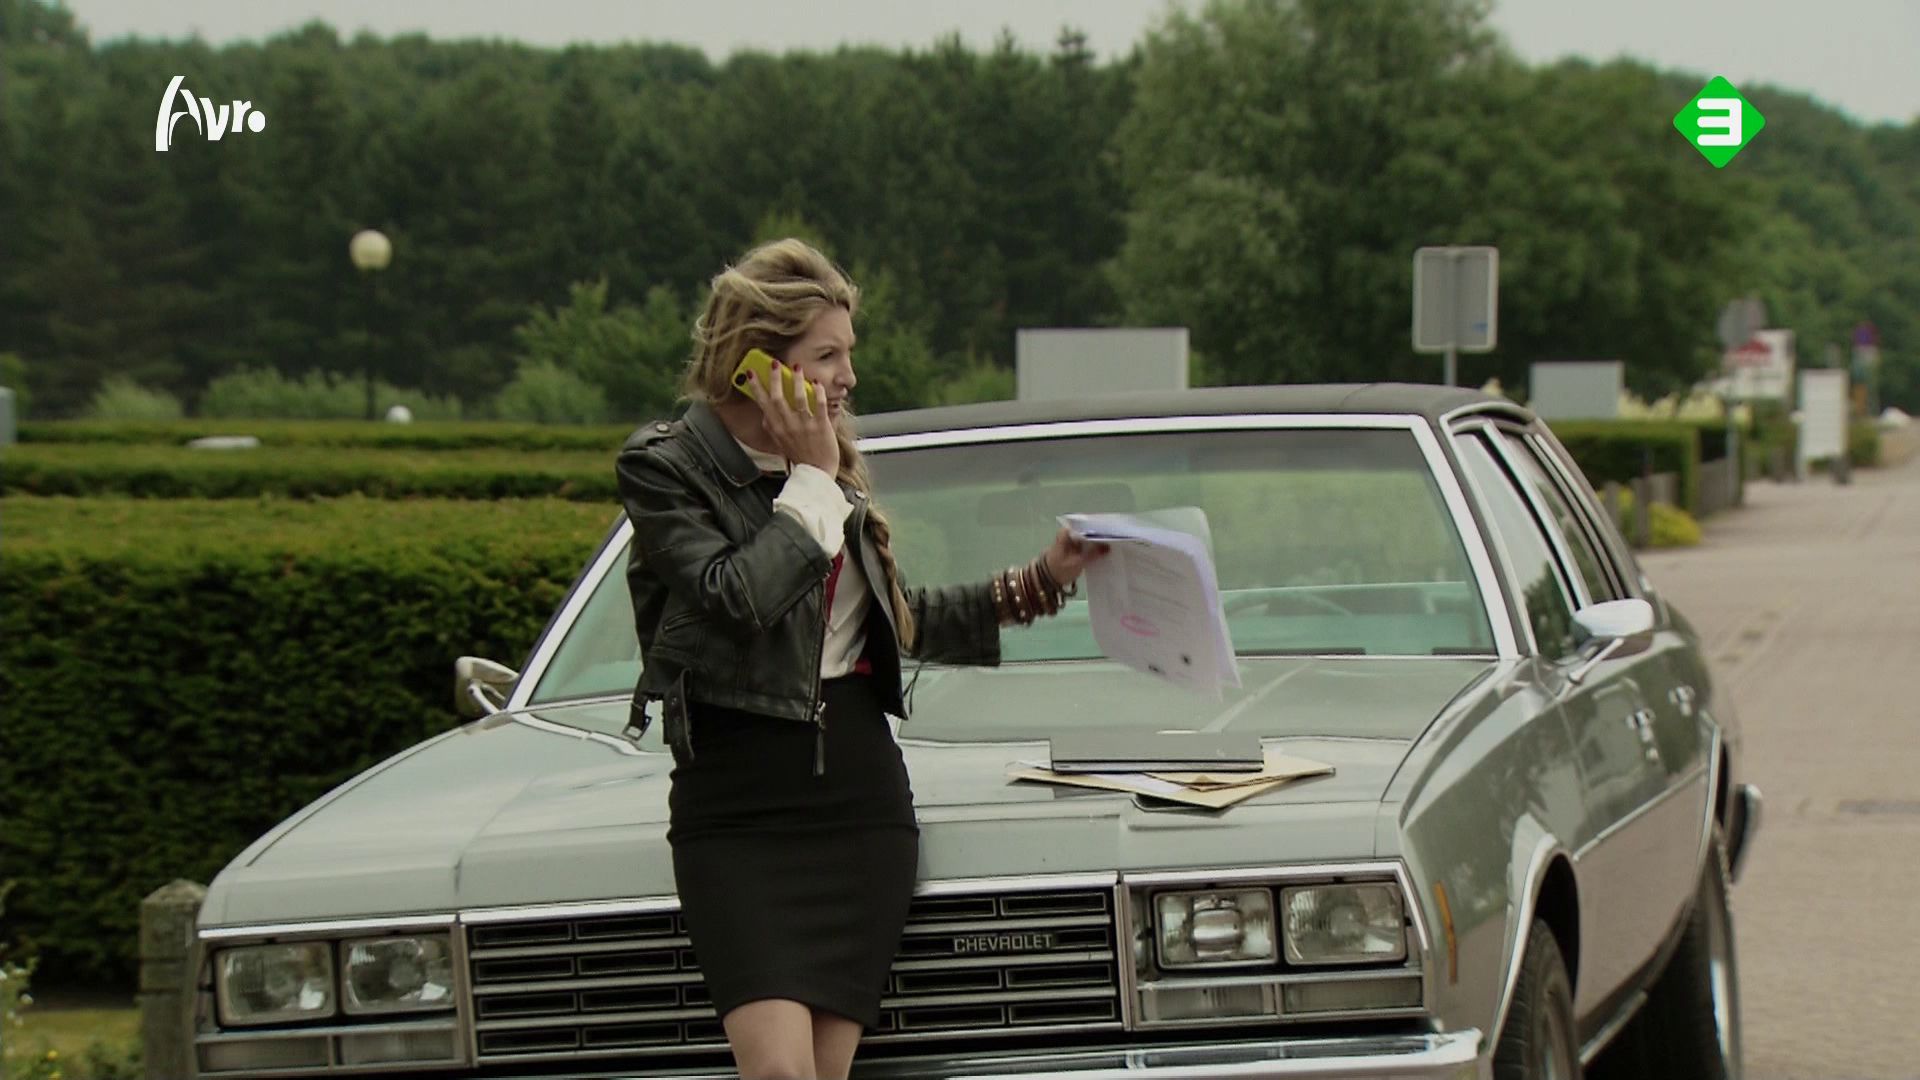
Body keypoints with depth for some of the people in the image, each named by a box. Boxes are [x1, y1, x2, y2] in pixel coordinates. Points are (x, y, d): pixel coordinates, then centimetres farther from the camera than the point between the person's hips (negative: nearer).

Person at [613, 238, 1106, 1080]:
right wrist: (810, 481, -10)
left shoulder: (836, 462, 13)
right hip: (736, 810, -5)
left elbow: (904, 621, 24)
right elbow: (737, 598, -21)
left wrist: (1037, 584, 17)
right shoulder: (663, 466, -4)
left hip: (862, 794, 5)